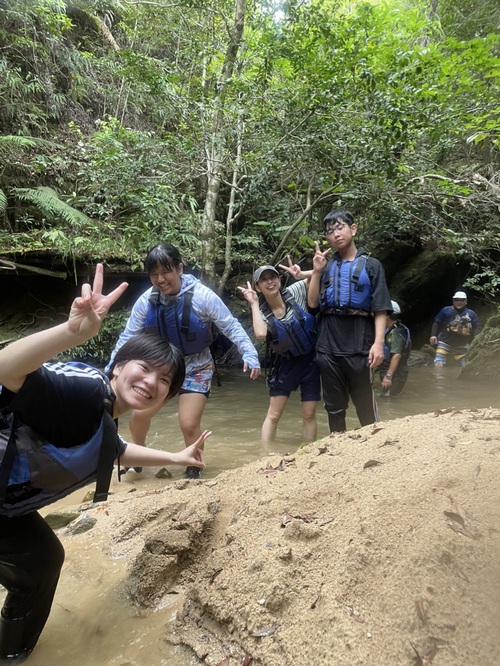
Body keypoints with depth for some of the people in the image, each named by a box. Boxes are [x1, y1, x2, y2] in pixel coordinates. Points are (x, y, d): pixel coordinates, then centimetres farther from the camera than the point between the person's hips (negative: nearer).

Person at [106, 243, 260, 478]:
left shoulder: (202, 295, -22)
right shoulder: (146, 301, -12)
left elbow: (231, 326, -14)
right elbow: (127, 337, -2)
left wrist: (249, 354, -24)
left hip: (196, 367, -3)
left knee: (189, 424, -13)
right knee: (138, 414, -3)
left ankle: (194, 468, 18)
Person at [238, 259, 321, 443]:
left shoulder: (295, 292, -10)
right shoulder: (261, 311, -11)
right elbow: (260, 334, -33)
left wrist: (302, 275, -28)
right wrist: (254, 303, -23)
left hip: (310, 361, 1)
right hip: (285, 364, 0)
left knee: (309, 415, 7)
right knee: (273, 415, 1)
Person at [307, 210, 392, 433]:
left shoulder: (370, 265, 5)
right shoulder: (326, 267, 15)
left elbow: (380, 309, -1)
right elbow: (312, 303, 7)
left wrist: (378, 342, -12)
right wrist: (316, 271, -1)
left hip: (359, 345, -3)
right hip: (328, 346, 3)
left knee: (366, 406, 3)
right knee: (334, 407, 10)